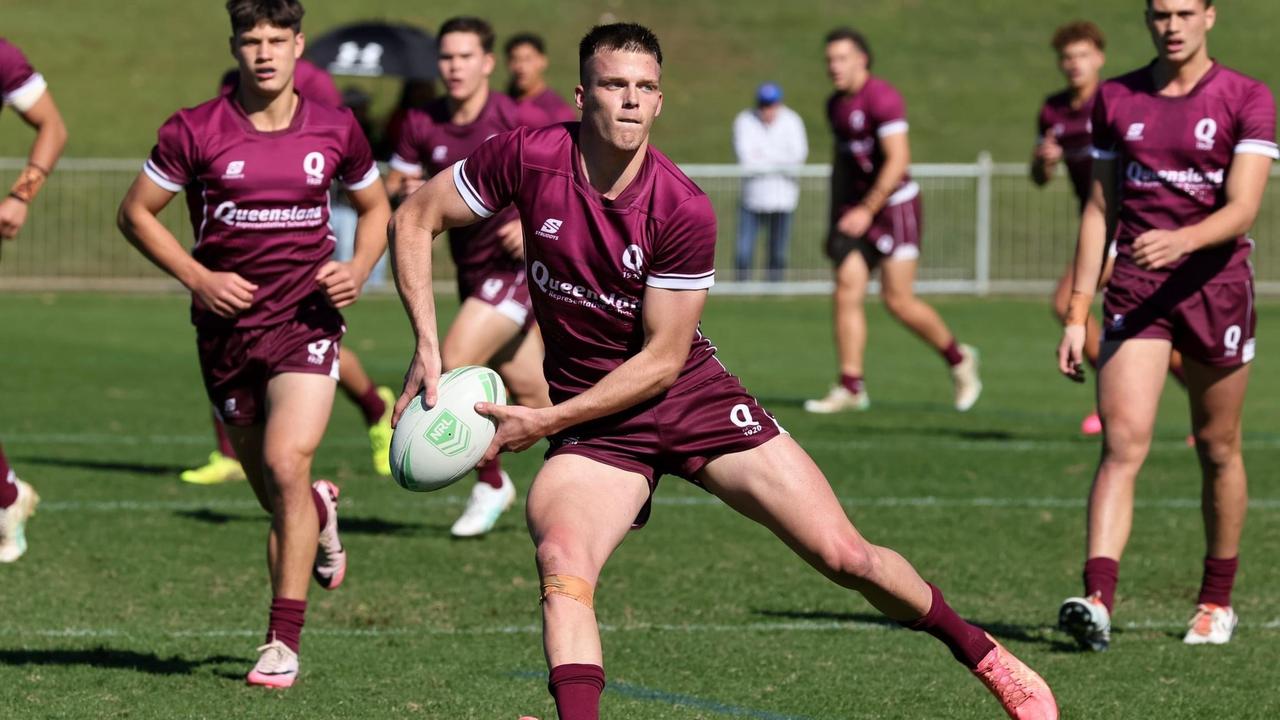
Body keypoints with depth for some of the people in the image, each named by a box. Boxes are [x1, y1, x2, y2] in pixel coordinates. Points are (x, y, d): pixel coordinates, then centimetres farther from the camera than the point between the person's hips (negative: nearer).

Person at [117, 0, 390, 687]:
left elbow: (375, 206, 16)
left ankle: (284, 642, -14)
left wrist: (359, 268, -3)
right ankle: (321, 511, 50)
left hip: (307, 320, -1)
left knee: (286, 465, -20)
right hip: (227, 324, 1)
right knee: (270, 488, 10)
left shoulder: (336, 129, 0)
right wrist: (198, 278, -10)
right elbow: (136, 213, 2)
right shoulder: (194, 131, -6)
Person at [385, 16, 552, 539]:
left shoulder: (519, 120, -14)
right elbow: (392, 187, 9)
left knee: (456, 362, -19)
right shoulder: (422, 125, 1)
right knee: (531, 395, 10)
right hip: (473, 273, 6)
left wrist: (538, 223, -19)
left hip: (516, 265, -6)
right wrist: (406, 192, -15)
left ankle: (491, 484, -2)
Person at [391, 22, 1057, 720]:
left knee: (843, 554, -4)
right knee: (561, 562, -30)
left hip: (692, 395, -1)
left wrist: (544, 422, -17)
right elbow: (413, 218, -1)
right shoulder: (529, 158, -14)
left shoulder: (683, 210, -18)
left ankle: (983, 655, 19)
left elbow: (662, 359, -14)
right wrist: (427, 344, -12)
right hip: (593, 424, 1)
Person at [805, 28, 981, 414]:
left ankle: (958, 358, 15)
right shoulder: (836, 105, 12)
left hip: (895, 205, -8)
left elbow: (898, 159, -22)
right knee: (846, 294, -4)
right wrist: (836, 218, 22)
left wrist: (867, 210, -23)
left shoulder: (881, 98, -15)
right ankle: (851, 388, -1)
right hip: (856, 212, 8)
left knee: (898, 301, -7)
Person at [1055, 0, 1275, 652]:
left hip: (1215, 287, -1)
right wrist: (1076, 312, 7)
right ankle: (1097, 601, -26)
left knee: (1217, 449, 9)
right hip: (1134, 292, 1)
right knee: (1123, 442, -14)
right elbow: (1100, 209, 12)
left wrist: (1182, 239, -32)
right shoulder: (1115, 100, 8)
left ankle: (1217, 600, 24)